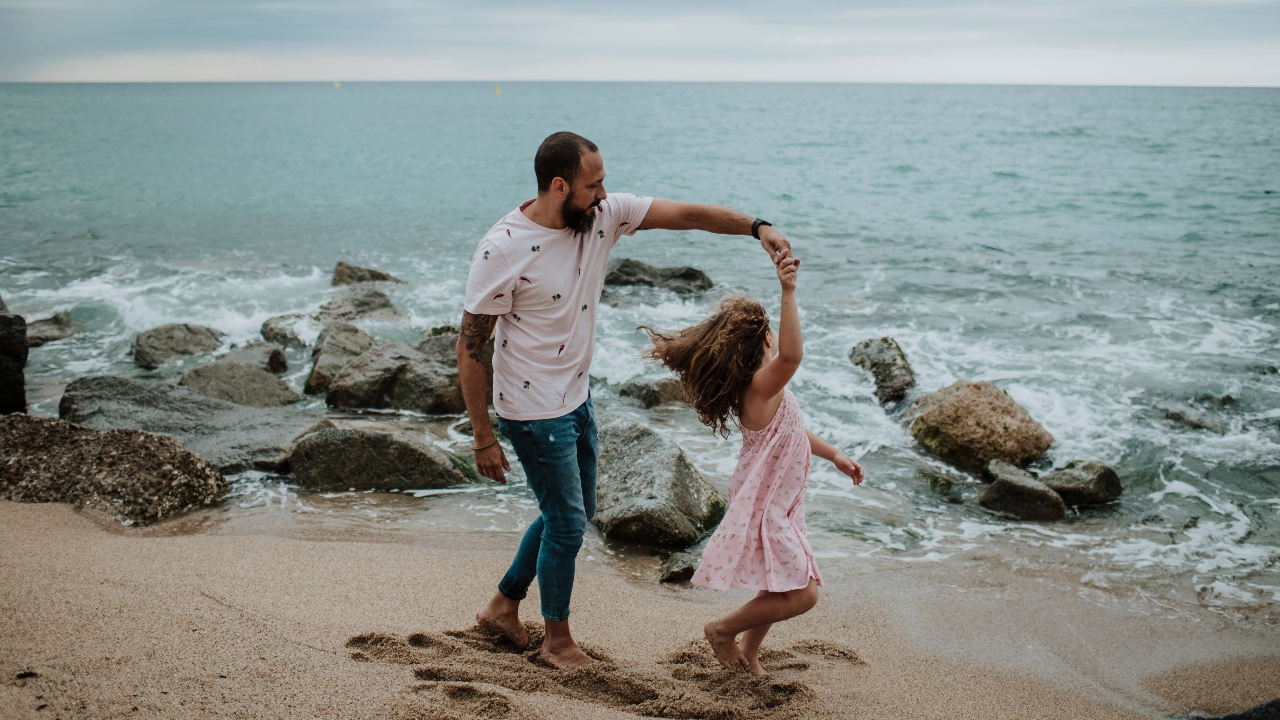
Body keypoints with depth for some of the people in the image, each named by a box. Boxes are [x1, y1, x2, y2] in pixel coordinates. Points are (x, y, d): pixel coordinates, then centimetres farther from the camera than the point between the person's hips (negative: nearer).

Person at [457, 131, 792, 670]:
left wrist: (756, 227, -19)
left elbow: (686, 215, -4)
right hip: (534, 412, -8)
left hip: (576, 398, 8)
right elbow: (471, 347, -19)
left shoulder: (604, 215, -8)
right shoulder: (503, 250, -25)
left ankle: (503, 607, 38)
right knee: (568, 522, 4)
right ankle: (557, 640, 27)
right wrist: (483, 439, -16)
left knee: (575, 510, 21)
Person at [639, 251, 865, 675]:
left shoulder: (763, 391, 7)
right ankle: (722, 630, 6)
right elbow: (791, 354, -47)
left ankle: (748, 656, 34)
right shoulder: (761, 387, -25)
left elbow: (792, 430, 21)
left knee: (782, 591, 19)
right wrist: (789, 293, -52)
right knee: (801, 595, -11)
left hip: (776, 504, 10)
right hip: (765, 507, -10)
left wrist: (835, 456, 24)